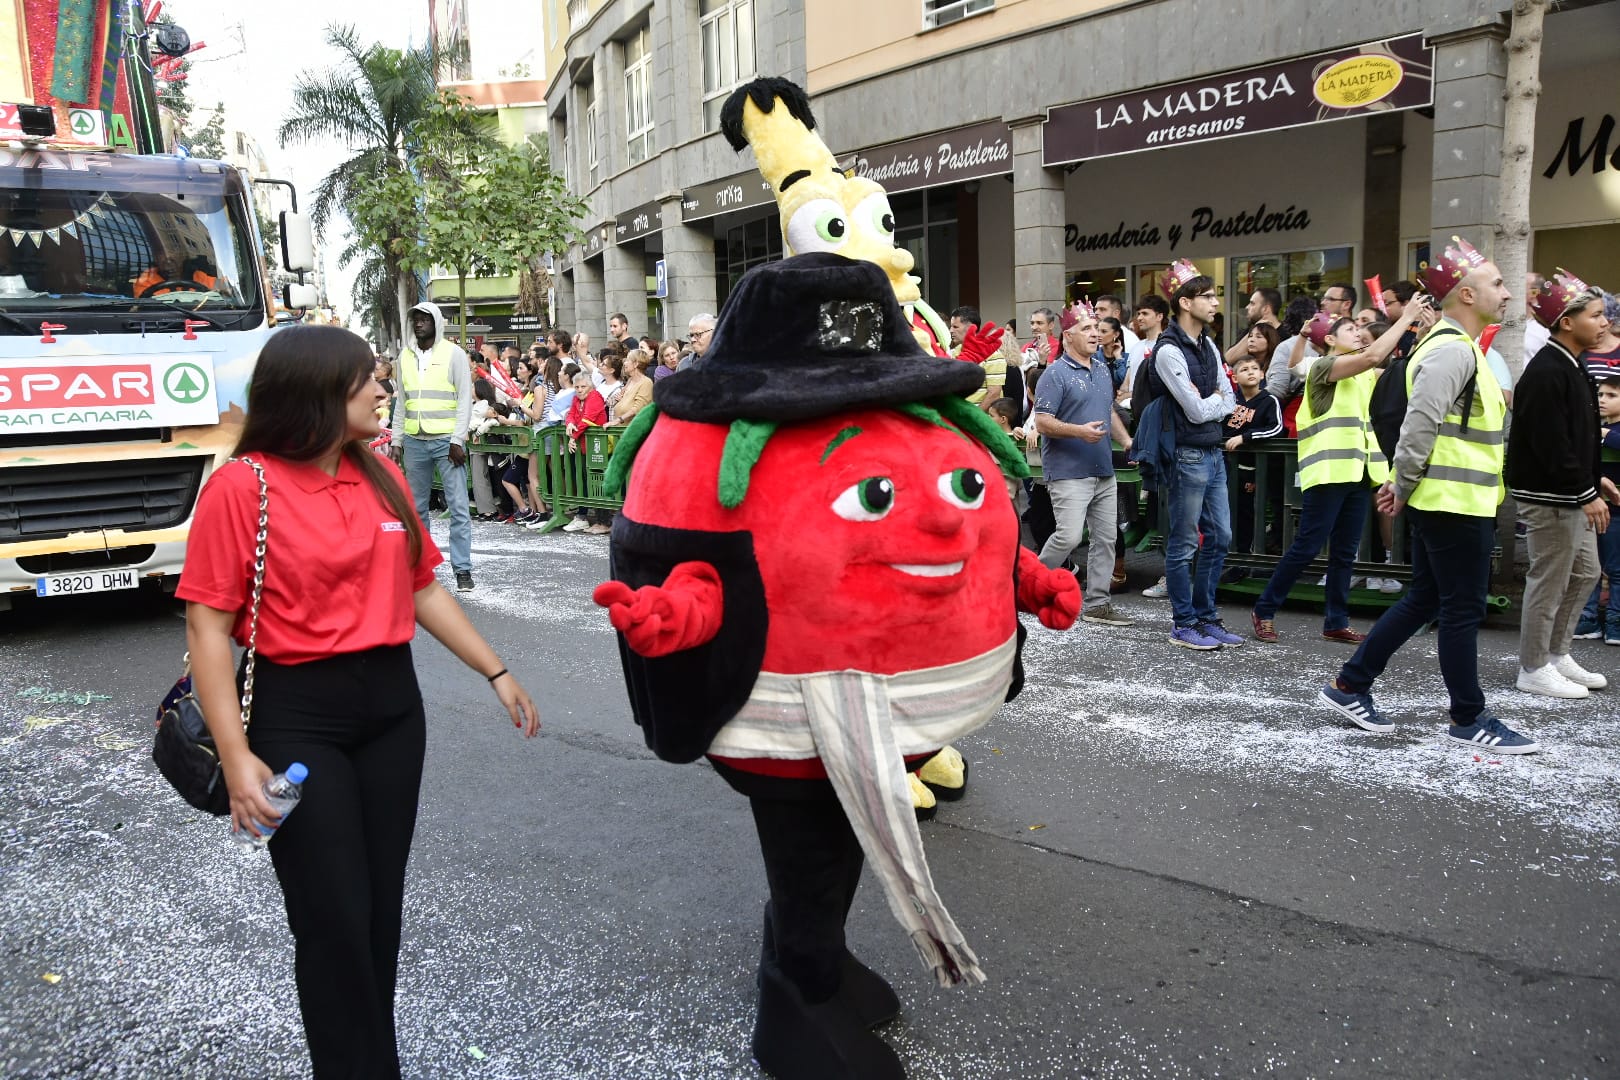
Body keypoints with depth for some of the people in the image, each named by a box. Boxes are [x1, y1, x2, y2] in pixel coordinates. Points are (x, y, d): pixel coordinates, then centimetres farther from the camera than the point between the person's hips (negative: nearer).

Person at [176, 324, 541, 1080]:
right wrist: (236, 755, -18)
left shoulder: (382, 478, 5)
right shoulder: (241, 486, -12)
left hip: (392, 703, 5)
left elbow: (423, 589, 12)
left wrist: (496, 673, 11)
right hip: (298, 716, -5)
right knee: (333, 918, 2)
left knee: (383, 903, 14)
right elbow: (208, 626, -12)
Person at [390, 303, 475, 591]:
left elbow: (465, 400, -5)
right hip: (414, 441, 4)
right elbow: (401, 402, 15)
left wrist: (457, 440, -12)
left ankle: (462, 569, -2)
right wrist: (396, 441, 9)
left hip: (446, 440, -4)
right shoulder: (405, 356, 11)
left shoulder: (454, 354, -1)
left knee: (458, 507, -6)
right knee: (416, 507, 9)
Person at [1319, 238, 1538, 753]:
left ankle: (1349, 687, 19)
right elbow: (1419, 425, -23)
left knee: (1423, 601, 14)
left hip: (1444, 502, 10)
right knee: (1463, 612, -1)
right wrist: (1403, 488, -14)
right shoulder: (1452, 350, -16)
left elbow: (1428, 425, 21)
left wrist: (1402, 483, 14)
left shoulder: (1454, 347, 18)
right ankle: (1468, 721, 10)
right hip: (1453, 504, -10)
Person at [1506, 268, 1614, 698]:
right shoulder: (1546, 373, -19)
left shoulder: (1569, 367, 13)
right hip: (1547, 496, -10)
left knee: (1585, 574, 17)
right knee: (1549, 582, -2)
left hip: (1572, 494, 10)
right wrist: (1586, 494, -22)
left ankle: (1557, 655, 28)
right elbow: (1550, 444, -24)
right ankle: (1533, 670, 10)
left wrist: (1595, 479, 17)